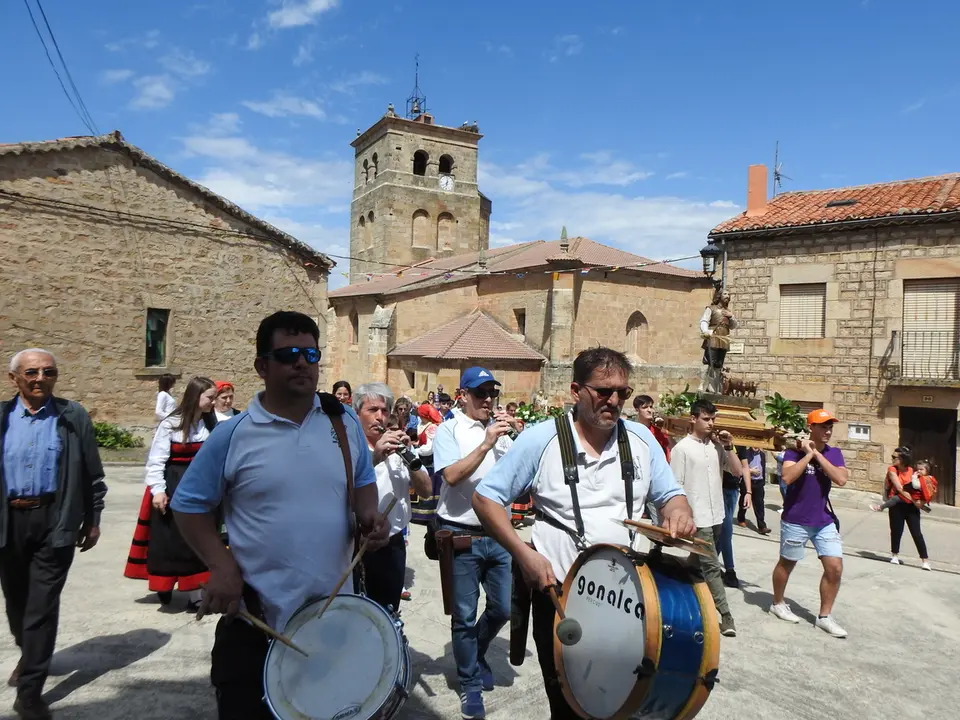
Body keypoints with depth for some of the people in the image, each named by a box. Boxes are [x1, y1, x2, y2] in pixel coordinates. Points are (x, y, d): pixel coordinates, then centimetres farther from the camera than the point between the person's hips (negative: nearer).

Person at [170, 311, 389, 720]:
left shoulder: (344, 422, 0)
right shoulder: (233, 434, -10)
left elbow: (363, 482, 13)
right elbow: (189, 505, -1)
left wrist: (369, 517, -8)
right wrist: (222, 568, -12)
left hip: (335, 607, 3)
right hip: (255, 612, -3)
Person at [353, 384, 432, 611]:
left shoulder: (398, 447, 6)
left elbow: (425, 490, 1)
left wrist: (409, 457, -15)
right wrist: (373, 459, -34)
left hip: (393, 546, 4)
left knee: (388, 614, 17)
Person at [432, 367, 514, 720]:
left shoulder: (501, 430, 8)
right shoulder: (450, 430, -6)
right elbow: (452, 475, -20)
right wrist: (486, 444, -24)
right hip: (461, 535, -5)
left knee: (503, 608, 12)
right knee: (464, 616, 7)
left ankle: (476, 654, 41)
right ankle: (470, 684, 27)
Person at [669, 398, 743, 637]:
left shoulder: (717, 446, 8)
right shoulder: (682, 448, -9)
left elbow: (737, 470, 10)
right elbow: (675, 487, -9)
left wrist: (728, 447, -2)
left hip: (716, 516, 6)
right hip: (697, 519, -6)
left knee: (697, 563, 17)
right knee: (712, 567, -4)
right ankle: (725, 615, 2)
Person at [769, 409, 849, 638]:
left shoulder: (834, 453, 2)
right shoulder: (795, 450, -11)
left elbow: (841, 479, -14)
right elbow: (787, 478, -25)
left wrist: (818, 454, -17)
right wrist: (808, 454, -22)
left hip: (825, 521, 4)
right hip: (795, 521, -4)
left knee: (835, 567, -1)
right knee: (787, 563, 12)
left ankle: (825, 616, 14)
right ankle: (778, 604, 33)